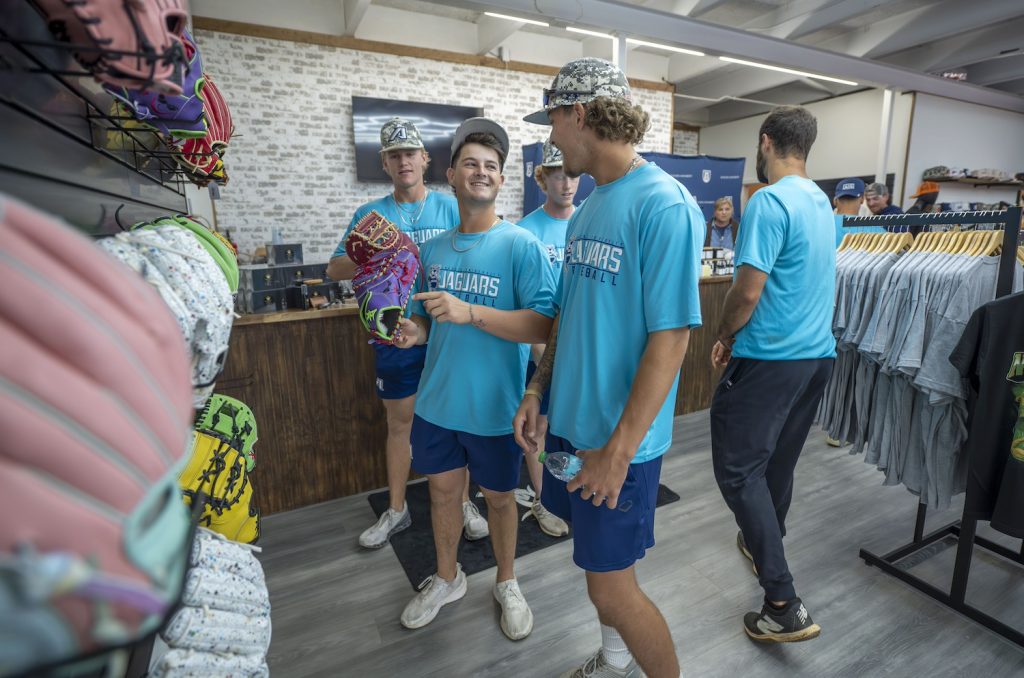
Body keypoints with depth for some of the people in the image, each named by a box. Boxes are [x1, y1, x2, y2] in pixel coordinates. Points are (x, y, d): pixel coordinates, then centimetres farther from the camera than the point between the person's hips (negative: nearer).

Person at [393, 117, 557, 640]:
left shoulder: (522, 245, -13)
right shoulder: (432, 249, 4)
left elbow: (544, 326, -21)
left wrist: (469, 312, -29)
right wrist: (416, 329, -8)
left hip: (495, 406, -4)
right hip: (437, 401, 5)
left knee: (498, 497, 14)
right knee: (442, 490, 19)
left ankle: (507, 583, 43)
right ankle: (447, 578, 46)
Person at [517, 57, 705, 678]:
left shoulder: (665, 205, -17)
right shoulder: (588, 207, 9)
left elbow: (671, 339, -20)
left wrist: (618, 450, -19)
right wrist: (539, 389, 9)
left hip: (621, 438, -8)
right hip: (572, 418, 8)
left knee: (612, 585, 6)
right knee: (598, 558, 23)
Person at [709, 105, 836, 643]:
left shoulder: (769, 201, -16)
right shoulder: (821, 201, 13)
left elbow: (748, 291, -21)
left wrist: (724, 338, -3)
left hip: (770, 357, -9)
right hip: (817, 353, 9)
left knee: (739, 469, -2)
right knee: (778, 461, 21)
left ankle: (784, 606, 1)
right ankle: (763, 544, 41)